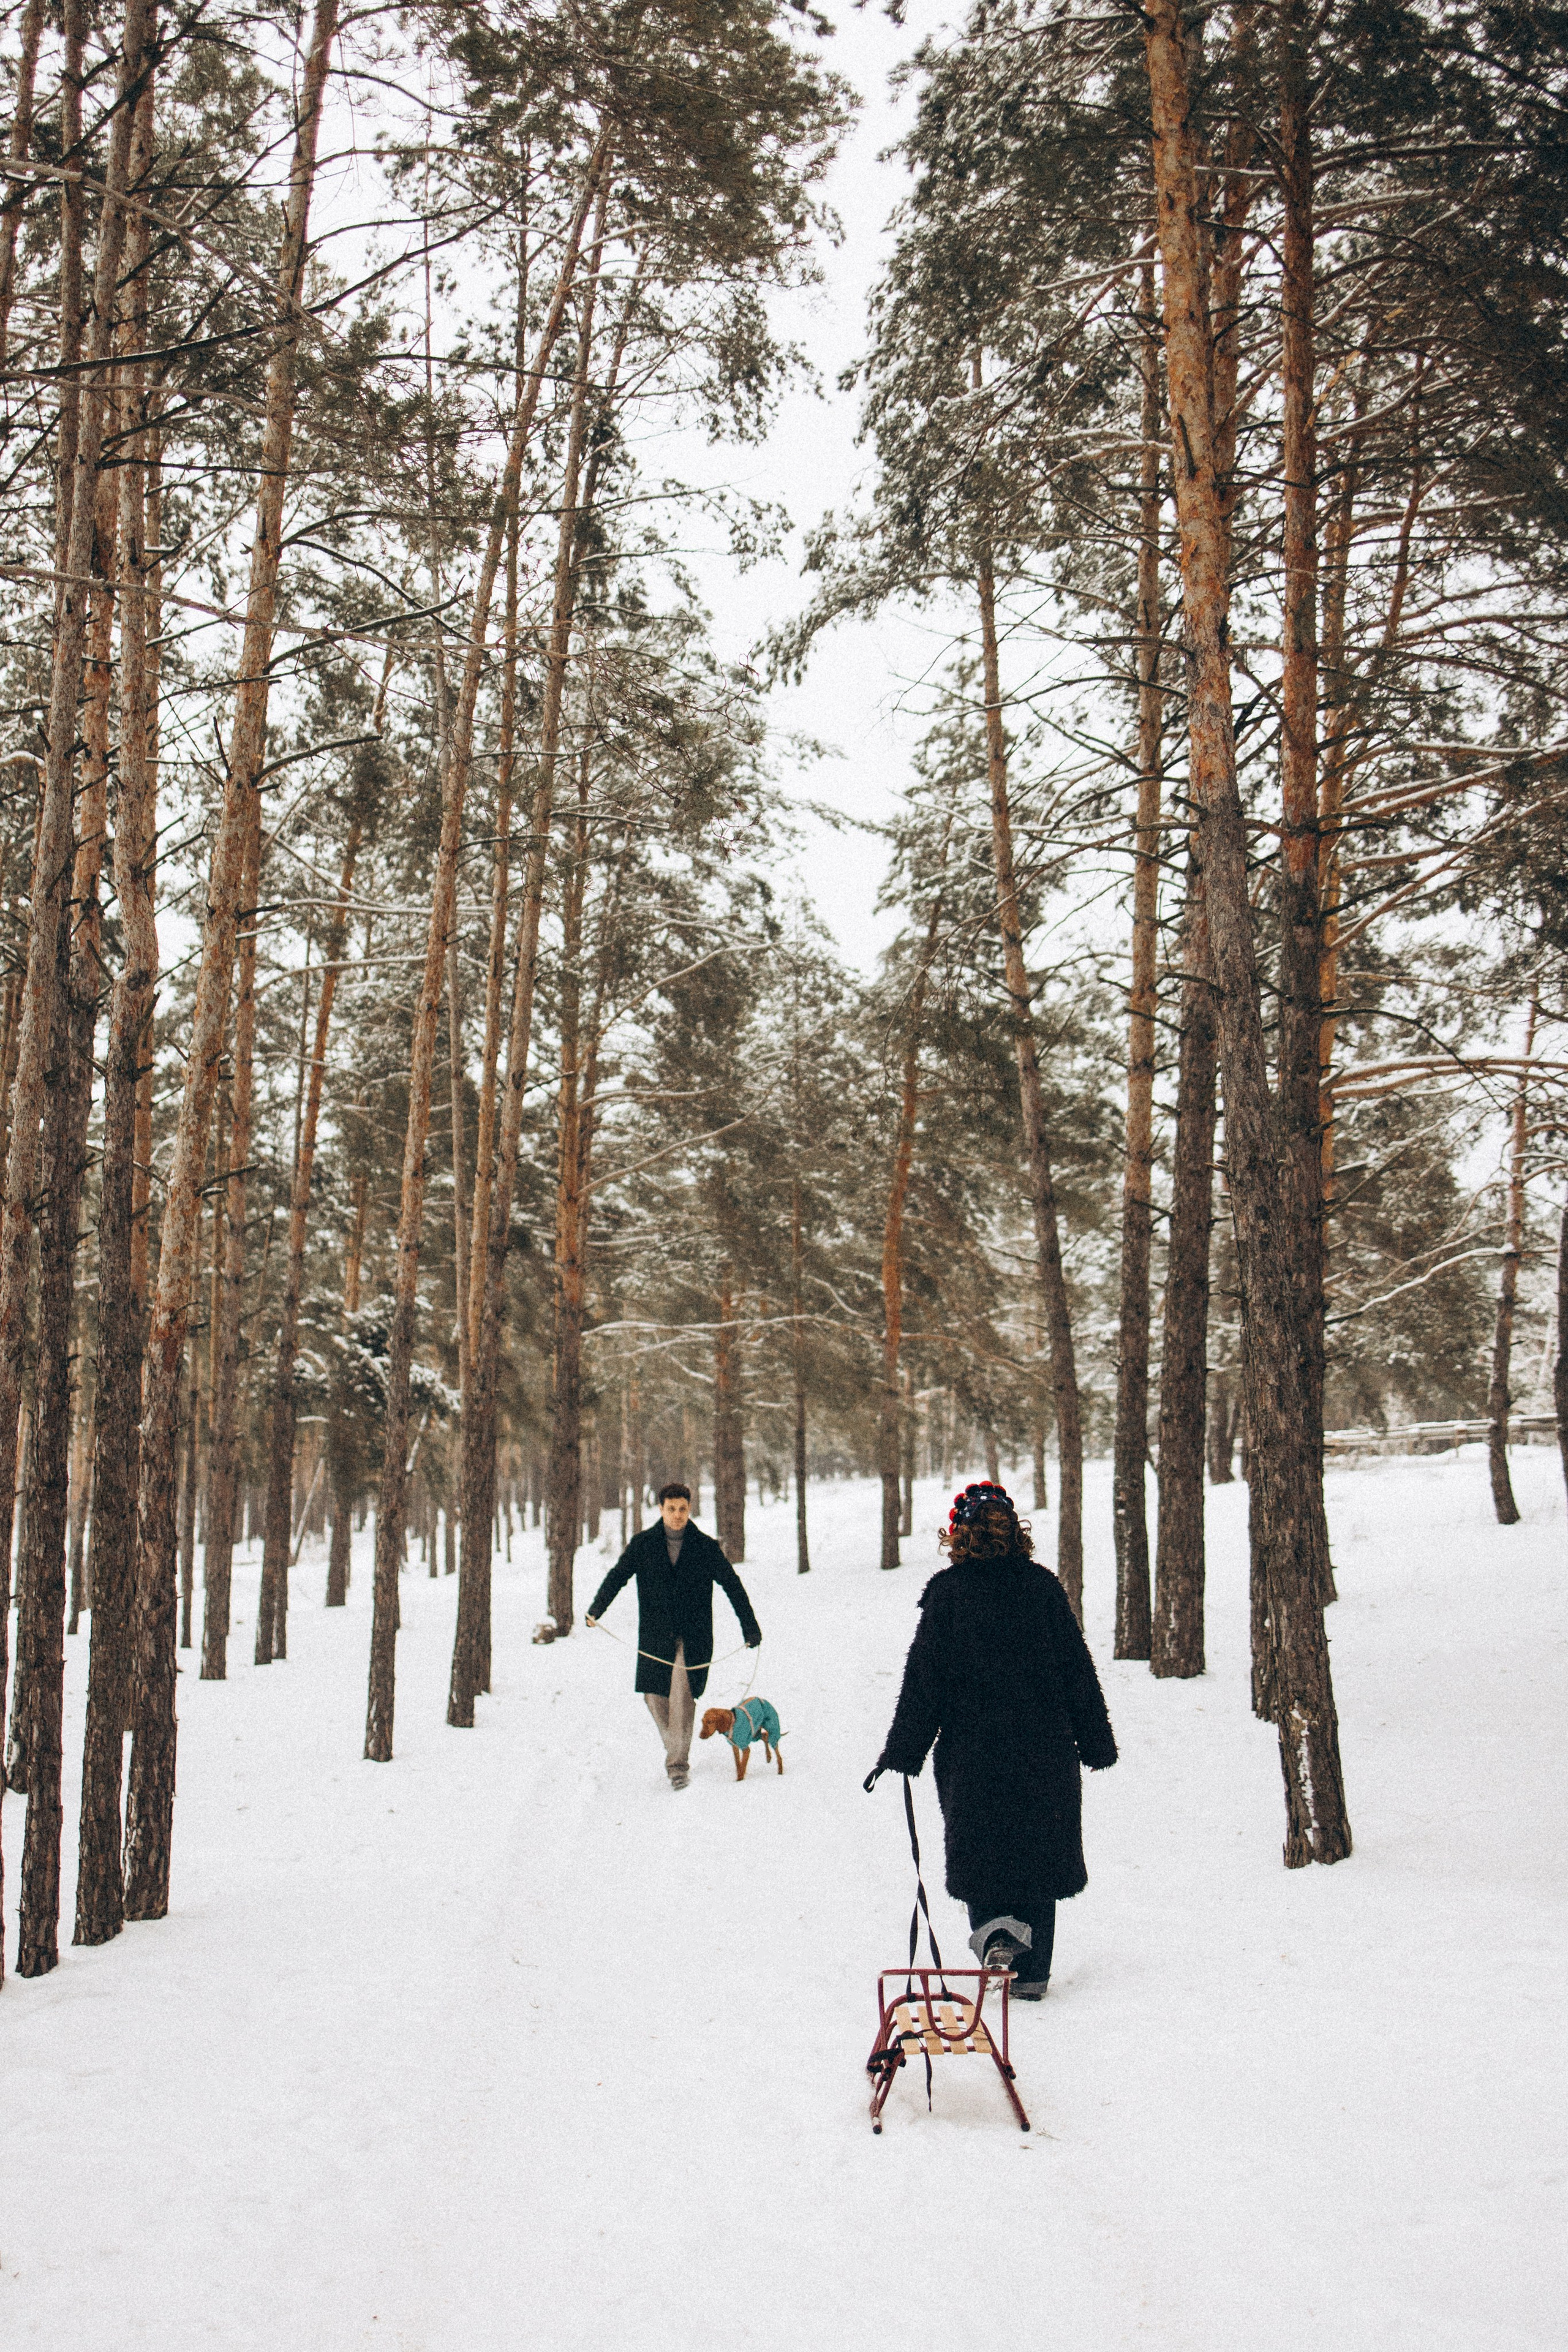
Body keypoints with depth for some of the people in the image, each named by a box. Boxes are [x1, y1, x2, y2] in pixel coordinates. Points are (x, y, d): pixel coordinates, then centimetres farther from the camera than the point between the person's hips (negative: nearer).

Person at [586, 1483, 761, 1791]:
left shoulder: (705, 1547, 0)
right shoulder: (643, 1545, 3)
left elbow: (732, 1586, 4)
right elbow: (618, 1576, 0)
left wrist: (749, 1626, 0)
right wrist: (596, 1610, -16)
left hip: (693, 1638, -2)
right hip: (654, 1637, 2)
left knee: (682, 1697, -12)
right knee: (655, 1696, 4)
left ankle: (679, 1763, -1)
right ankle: (673, 1746, 29)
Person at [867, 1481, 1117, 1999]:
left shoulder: (947, 1592, -7)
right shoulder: (1042, 1586, -1)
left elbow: (924, 1680, -7)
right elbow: (1077, 1669, 3)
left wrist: (901, 1753, -2)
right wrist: (1096, 1742, 12)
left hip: (971, 1749, -2)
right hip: (1045, 1751, 2)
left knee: (978, 1851, 14)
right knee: (1038, 1851, 12)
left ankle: (993, 1926, -12)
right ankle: (1031, 1972, 14)